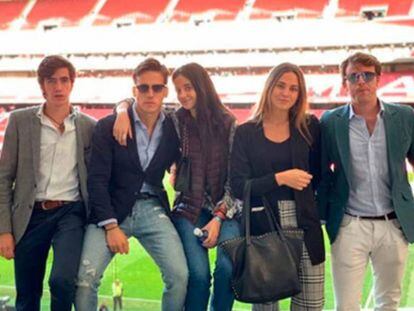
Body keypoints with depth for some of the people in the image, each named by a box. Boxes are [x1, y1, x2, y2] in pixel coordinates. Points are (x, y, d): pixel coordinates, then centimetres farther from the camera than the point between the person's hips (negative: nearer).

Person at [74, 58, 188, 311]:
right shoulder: (108, 126, -4)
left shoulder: (174, 128, 4)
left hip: (152, 209, 2)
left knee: (179, 275, -14)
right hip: (112, 210, -2)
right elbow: (97, 180, -7)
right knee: (86, 277, -17)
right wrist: (111, 226, -14)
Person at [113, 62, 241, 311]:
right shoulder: (174, 121, 3)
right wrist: (123, 112, -13)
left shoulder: (227, 122, -1)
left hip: (225, 208, 0)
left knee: (228, 267, -20)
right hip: (190, 208, 1)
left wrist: (219, 217, -9)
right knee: (199, 274, -17)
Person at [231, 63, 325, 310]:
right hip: (262, 227, -1)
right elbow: (238, 186, -5)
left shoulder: (309, 127, 7)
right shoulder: (246, 132, 2)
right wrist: (280, 179, -13)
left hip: (304, 226, 1)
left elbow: (318, 174, 12)